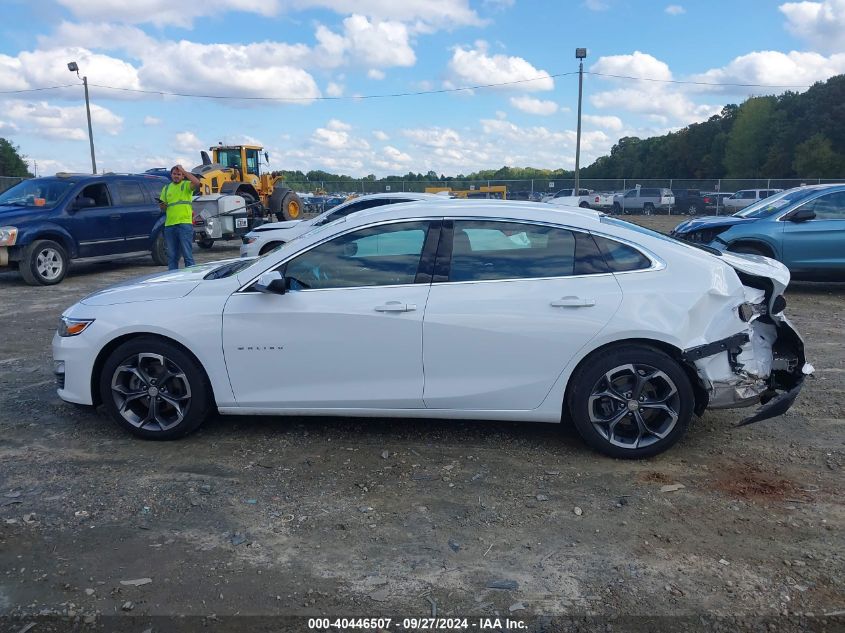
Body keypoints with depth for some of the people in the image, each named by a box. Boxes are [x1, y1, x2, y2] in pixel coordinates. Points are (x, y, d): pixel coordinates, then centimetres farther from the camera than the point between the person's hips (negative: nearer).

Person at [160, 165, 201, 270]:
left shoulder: (186, 185, 4)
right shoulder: (166, 188, 18)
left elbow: (197, 183, -20)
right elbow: (163, 208, 23)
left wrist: (184, 171, -13)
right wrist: (162, 205, -1)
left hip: (184, 223, -5)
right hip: (169, 225, 5)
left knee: (187, 255, -5)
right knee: (172, 256, 10)